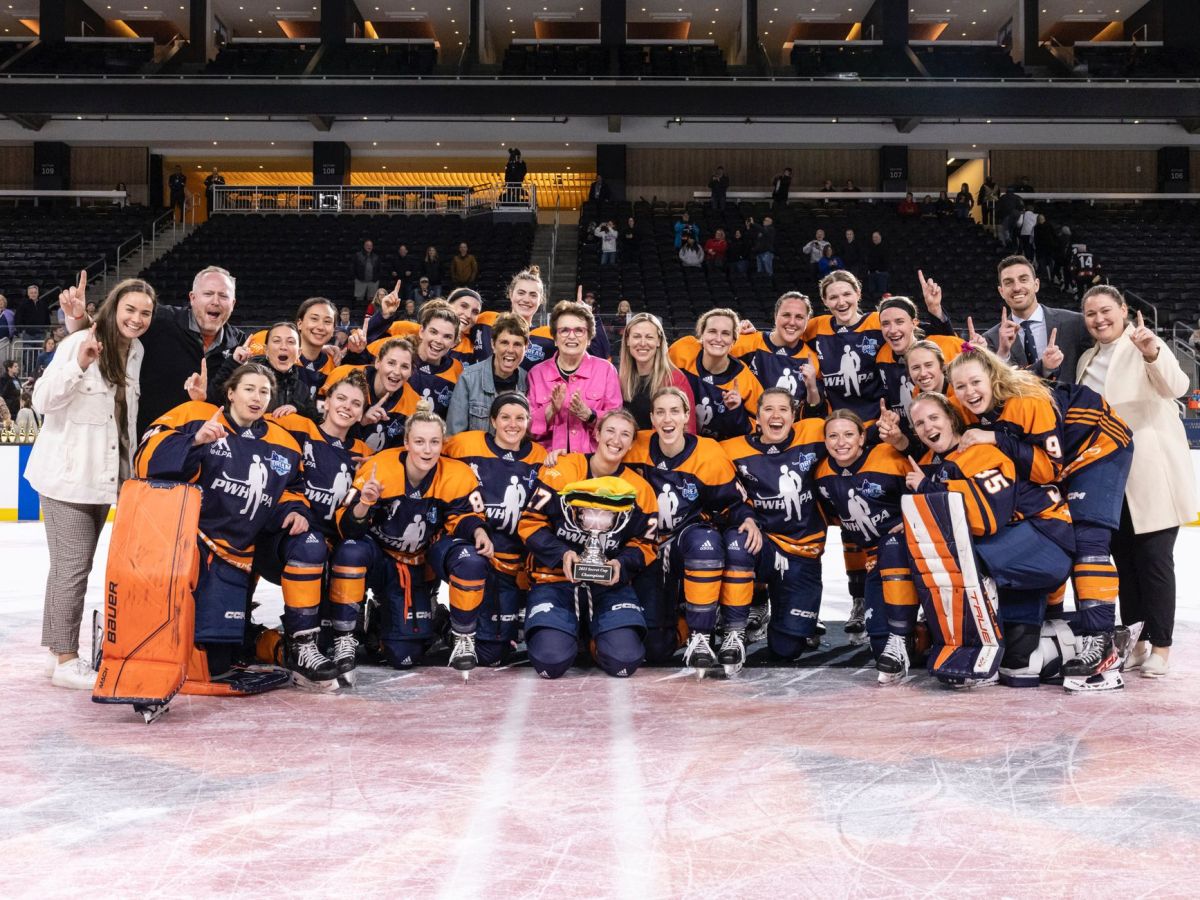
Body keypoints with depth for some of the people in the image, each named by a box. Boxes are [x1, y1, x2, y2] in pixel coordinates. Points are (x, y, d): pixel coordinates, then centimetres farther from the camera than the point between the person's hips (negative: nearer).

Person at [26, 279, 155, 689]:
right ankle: (65, 660, 3)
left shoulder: (135, 351, 8)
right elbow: (42, 401, -19)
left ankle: (65, 651, 25)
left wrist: (129, 470, 17)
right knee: (72, 566, -5)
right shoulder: (79, 343, -14)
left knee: (78, 564, 15)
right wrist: (79, 365, -31)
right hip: (68, 474, -7)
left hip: (105, 476, 8)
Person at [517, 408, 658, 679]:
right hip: (556, 579, -1)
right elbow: (530, 523, -2)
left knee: (624, 661, -22)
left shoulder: (639, 489, 3)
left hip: (610, 585, 2)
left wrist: (621, 564, -14)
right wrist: (561, 554, -18)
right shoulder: (560, 471, -4)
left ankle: (596, 634, 15)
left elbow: (644, 544, 7)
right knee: (551, 661, -23)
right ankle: (569, 629, 14)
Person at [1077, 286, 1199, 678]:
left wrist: (1152, 354, -46)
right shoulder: (1087, 359, 13)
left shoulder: (1144, 345, -8)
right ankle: (1137, 642, 20)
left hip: (1151, 476, -7)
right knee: (1125, 560, 11)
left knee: (1154, 559, -3)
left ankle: (1160, 647, 4)